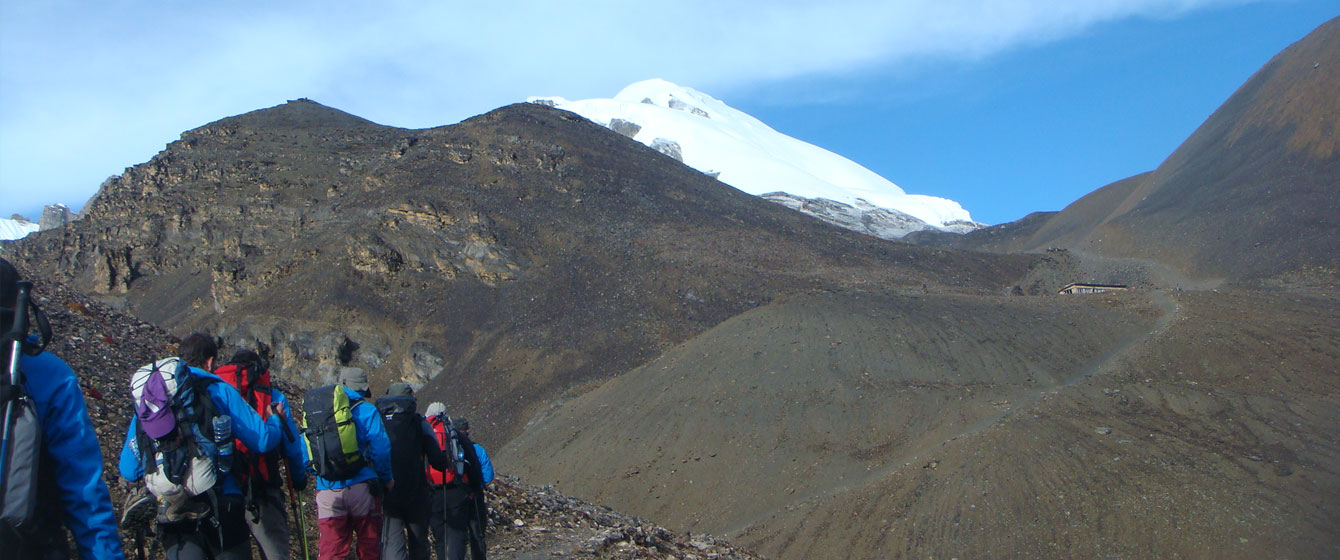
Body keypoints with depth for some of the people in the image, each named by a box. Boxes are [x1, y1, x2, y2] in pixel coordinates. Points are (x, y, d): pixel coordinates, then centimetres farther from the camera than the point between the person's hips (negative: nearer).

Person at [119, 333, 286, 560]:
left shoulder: (144, 400, 11)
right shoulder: (218, 391, -1)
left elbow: (128, 471, 11)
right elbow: (263, 441, -3)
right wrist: (276, 418, 19)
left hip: (170, 513, 3)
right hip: (219, 508, -3)